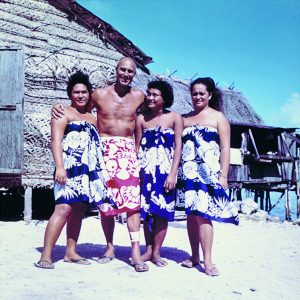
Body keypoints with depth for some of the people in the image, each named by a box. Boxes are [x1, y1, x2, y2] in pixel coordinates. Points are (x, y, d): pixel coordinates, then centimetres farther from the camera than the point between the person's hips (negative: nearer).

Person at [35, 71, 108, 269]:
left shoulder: (92, 118, 21)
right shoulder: (64, 114, 2)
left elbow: (96, 145, 25)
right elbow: (56, 140, -9)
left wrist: (101, 170, 16)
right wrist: (59, 166, -21)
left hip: (89, 171, 7)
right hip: (70, 168, -7)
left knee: (79, 210, 6)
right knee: (64, 208, -16)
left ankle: (71, 252, 12)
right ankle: (46, 256, -14)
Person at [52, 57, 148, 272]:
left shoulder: (139, 96, 6)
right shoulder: (99, 94, 4)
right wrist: (61, 109, -3)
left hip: (128, 151, 0)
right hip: (104, 149, 0)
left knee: (132, 200, -10)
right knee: (106, 202, 4)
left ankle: (136, 251, -9)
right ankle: (110, 247, 17)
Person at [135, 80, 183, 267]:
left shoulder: (174, 118, 1)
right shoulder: (142, 119, 7)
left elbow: (178, 147, -3)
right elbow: (137, 147, 9)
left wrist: (172, 174, -10)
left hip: (165, 170, -2)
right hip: (145, 170, 2)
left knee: (161, 211, -1)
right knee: (146, 211, 6)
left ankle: (156, 252, 9)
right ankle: (148, 250, 17)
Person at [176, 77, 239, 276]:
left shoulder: (218, 117, 5)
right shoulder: (185, 119, 16)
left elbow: (225, 148, -1)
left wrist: (223, 176, -9)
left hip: (208, 172, -4)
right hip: (188, 172, 4)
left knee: (203, 213, -12)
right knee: (191, 214, 6)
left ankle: (207, 260, -7)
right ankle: (194, 256, 15)